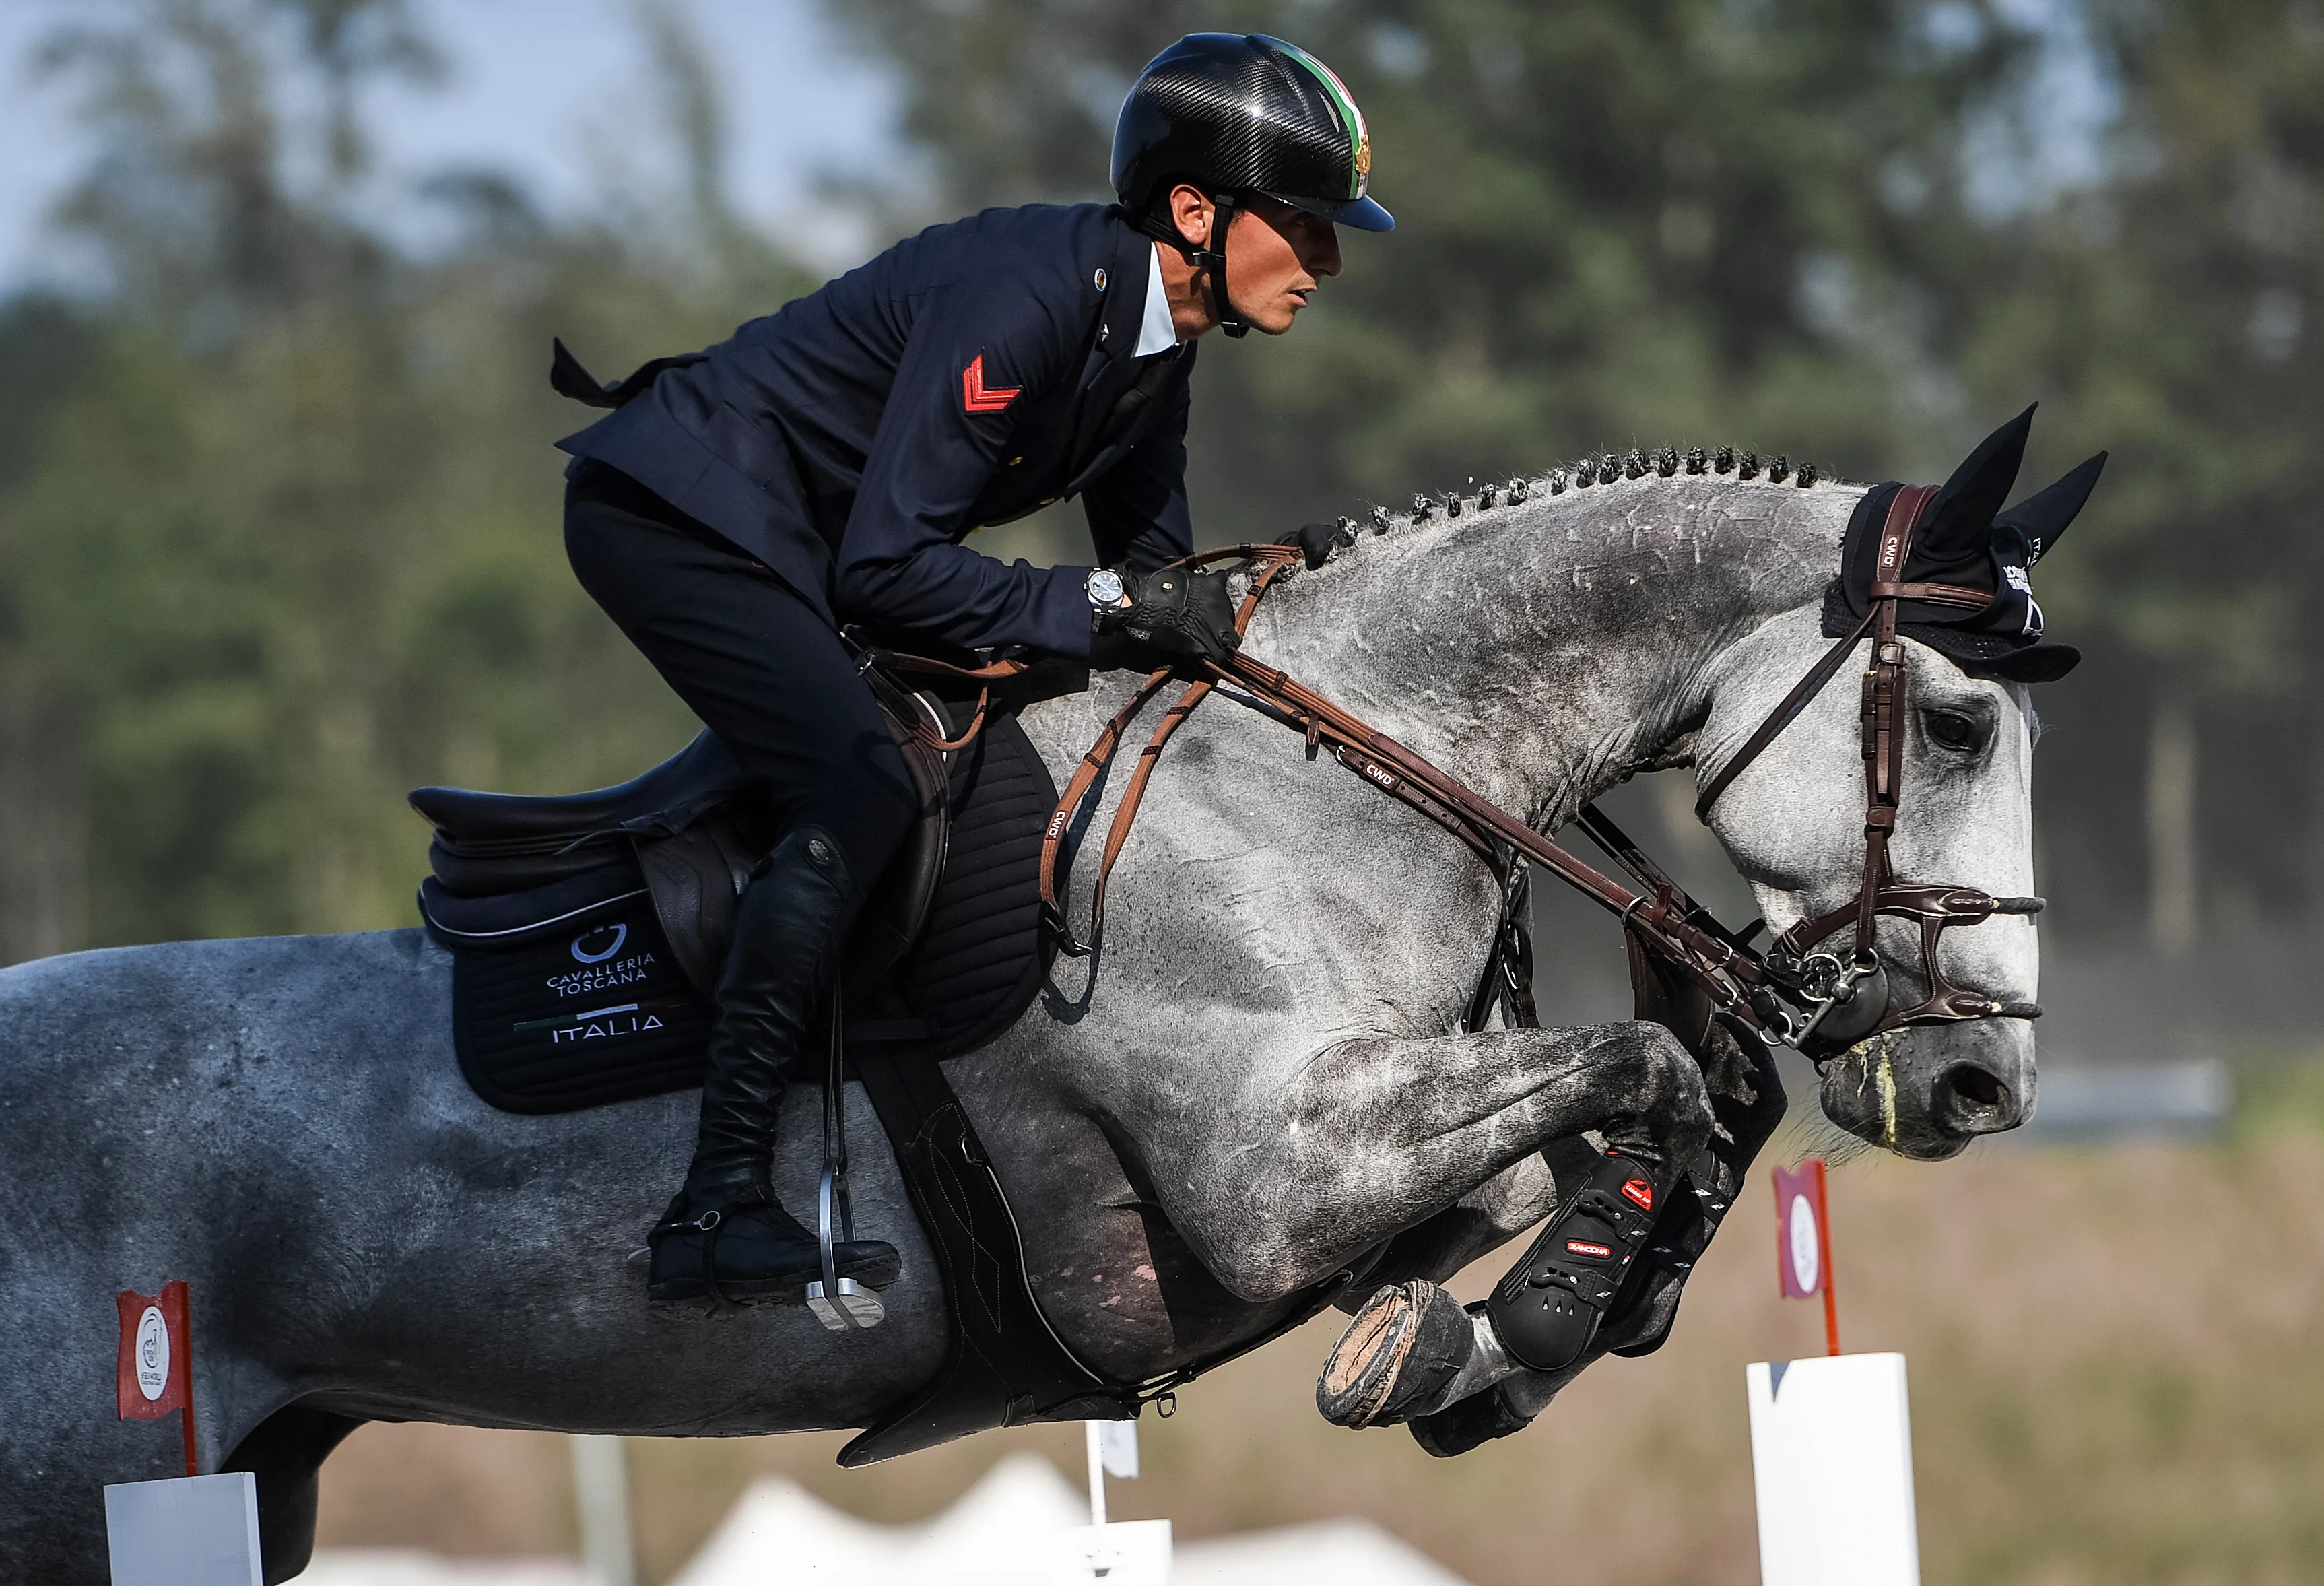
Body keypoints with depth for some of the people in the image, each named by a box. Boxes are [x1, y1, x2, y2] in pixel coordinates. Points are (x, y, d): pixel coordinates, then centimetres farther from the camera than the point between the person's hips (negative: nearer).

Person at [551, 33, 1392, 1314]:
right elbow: (886, 568, -28)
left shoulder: (1154, 346, 3)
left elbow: (1155, 572, 13)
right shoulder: (1026, 296, -27)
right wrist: (1102, 606, -26)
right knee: (863, 792, -24)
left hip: (783, 545, 11)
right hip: (674, 510, -11)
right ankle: (717, 1213, -29)